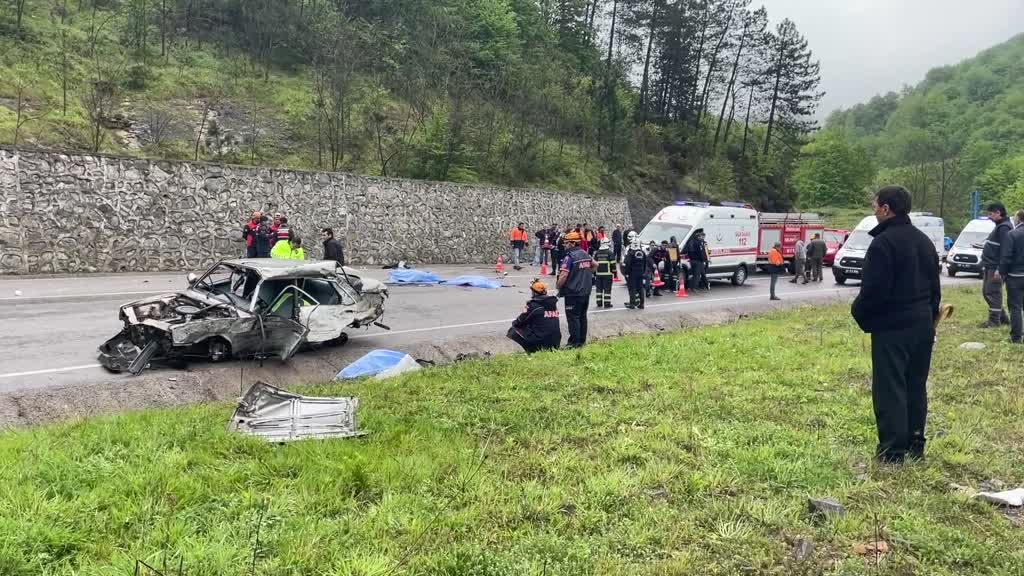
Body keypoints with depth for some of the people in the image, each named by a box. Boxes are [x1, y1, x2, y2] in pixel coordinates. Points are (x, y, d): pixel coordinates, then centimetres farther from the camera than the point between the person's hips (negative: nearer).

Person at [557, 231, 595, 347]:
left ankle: (574, 343, 0)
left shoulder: (570, 256, -16)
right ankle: (582, 340, 21)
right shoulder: (586, 255, 8)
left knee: (573, 318, -2)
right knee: (582, 316, 14)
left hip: (573, 293, -8)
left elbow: (563, 276, -22)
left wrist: (559, 288, -8)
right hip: (586, 291, 8)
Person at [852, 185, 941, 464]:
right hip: (923, 324, 9)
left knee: (890, 389, -2)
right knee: (916, 386, 15)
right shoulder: (924, 240, 12)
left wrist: (859, 313, -3)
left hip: (892, 327, -8)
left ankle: (892, 450, 2)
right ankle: (915, 444, 23)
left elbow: (873, 289, -20)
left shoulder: (883, 242, -17)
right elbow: (934, 285, 17)